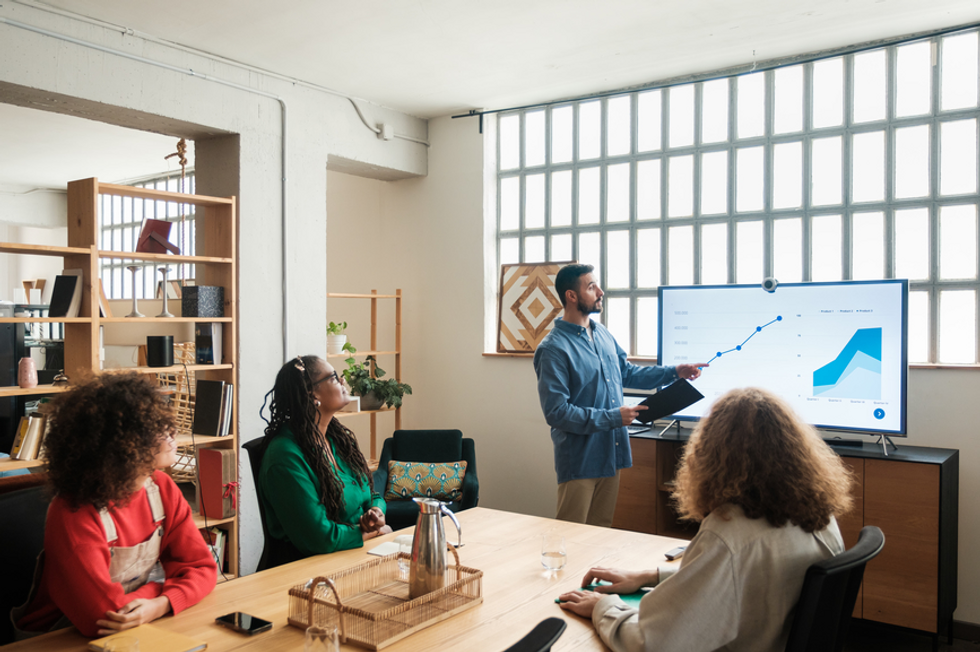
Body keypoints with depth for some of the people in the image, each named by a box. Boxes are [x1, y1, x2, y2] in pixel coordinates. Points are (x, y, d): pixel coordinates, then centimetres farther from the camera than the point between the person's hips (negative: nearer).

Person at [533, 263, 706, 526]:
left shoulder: (602, 334, 9)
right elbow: (556, 412, -21)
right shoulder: (553, 349, -17)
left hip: (611, 454, 8)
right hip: (579, 461, -7)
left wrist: (675, 372, 16)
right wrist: (612, 417, -19)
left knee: (602, 531, 17)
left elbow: (627, 373, 23)